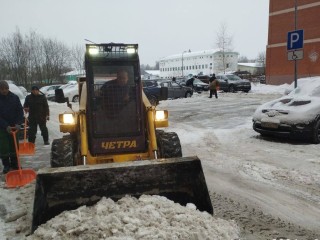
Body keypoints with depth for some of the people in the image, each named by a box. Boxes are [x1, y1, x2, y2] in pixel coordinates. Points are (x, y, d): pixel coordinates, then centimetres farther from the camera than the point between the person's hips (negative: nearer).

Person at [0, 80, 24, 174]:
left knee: (14, 147, 8)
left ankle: (14, 165, 19)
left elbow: (20, 111, -1)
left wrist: (18, 123, -14)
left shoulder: (14, 97, -1)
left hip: (13, 126, 2)